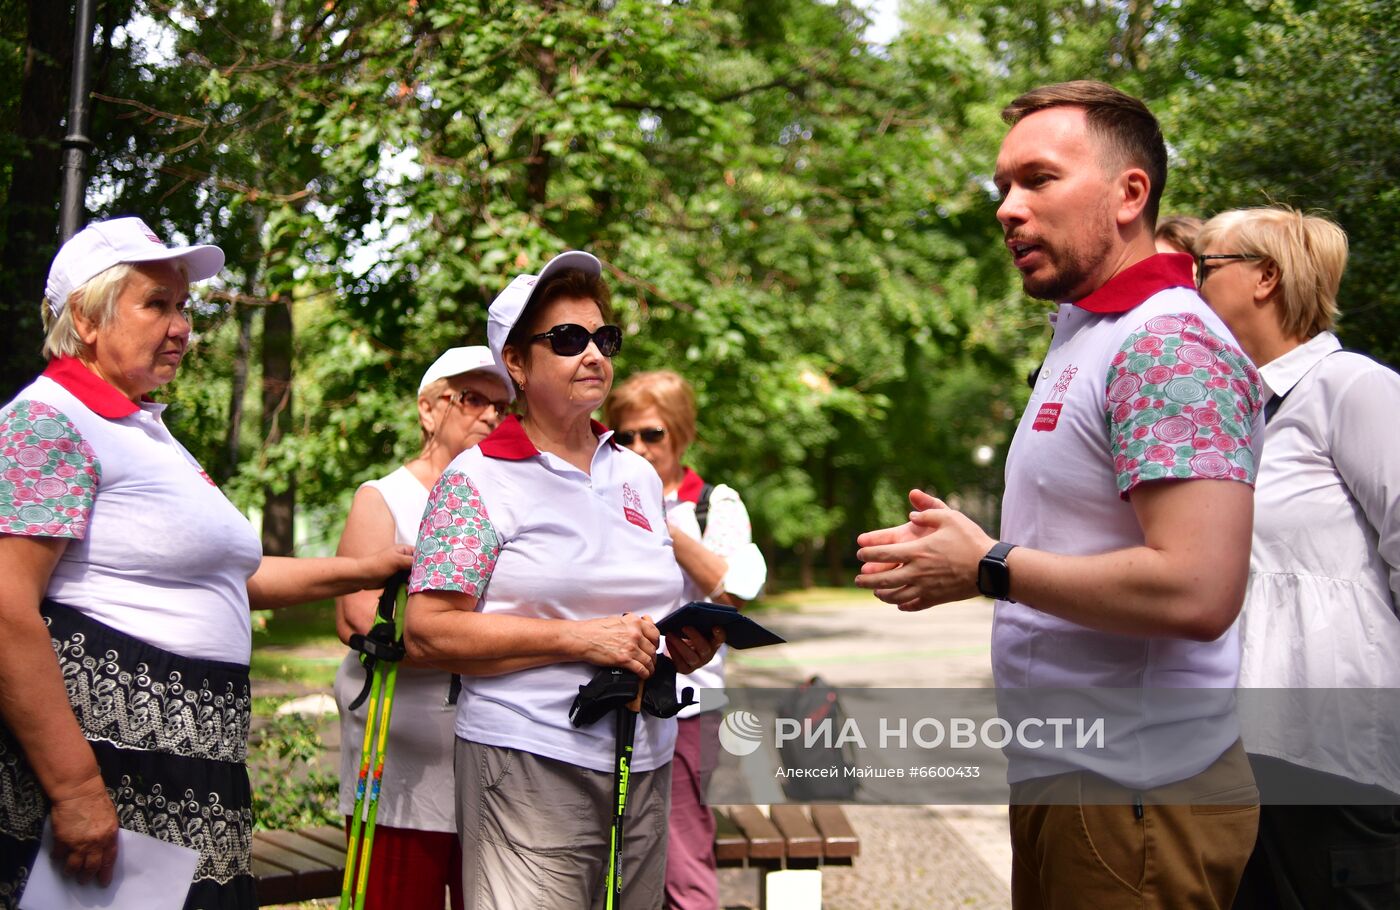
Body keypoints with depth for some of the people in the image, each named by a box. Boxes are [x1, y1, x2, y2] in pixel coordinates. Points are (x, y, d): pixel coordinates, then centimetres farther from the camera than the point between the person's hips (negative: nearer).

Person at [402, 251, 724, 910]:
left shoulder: (639, 476, 15)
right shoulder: (478, 480, -3)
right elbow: (427, 634, -12)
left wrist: (689, 645, 3)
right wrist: (580, 639, -17)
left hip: (646, 765, 6)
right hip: (532, 766, -6)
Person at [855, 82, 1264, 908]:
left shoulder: (1169, 344, -18)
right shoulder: (1088, 339, 14)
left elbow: (1195, 591, -28)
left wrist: (989, 569, -17)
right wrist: (959, 547, 5)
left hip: (1133, 797, -10)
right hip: (1065, 775, 10)